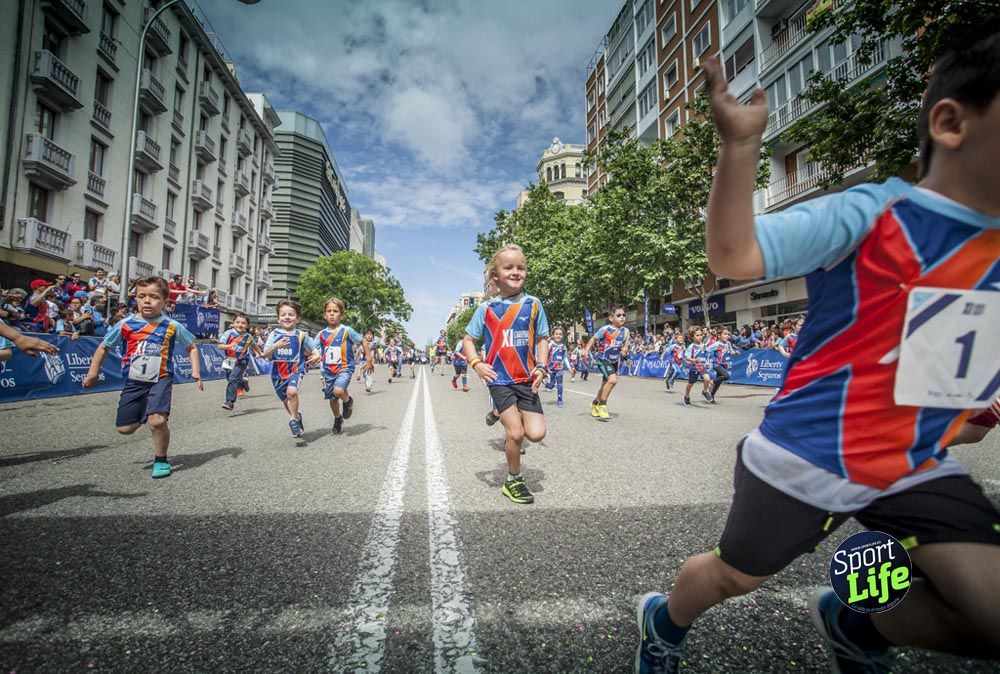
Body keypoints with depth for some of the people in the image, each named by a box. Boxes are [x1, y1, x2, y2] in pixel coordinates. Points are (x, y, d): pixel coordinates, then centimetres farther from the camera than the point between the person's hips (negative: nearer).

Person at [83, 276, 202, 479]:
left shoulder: (172, 326, -5)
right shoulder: (126, 325, -2)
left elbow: (191, 347, 6)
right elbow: (104, 347, 11)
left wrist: (195, 371, -3)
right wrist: (93, 372, 7)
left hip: (160, 380, -3)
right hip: (133, 382, 3)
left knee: (157, 421, -20)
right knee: (124, 428, 5)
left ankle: (161, 460, 4)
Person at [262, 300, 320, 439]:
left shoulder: (301, 335, -5)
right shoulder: (275, 334, -5)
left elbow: (314, 348, 7)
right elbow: (264, 355, -10)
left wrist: (316, 355, -16)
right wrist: (275, 346, -29)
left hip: (295, 370, -3)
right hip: (278, 372, 3)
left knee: (292, 391, -30)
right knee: (286, 400, 18)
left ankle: (293, 420, -8)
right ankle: (296, 416, 47)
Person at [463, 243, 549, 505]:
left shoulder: (533, 304, 2)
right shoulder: (487, 308, -1)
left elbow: (542, 338, 9)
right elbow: (468, 339, 6)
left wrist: (541, 366, -4)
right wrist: (476, 363, -10)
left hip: (526, 379, 2)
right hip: (499, 379, -2)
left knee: (536, 433, -4)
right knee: (516, 433, -7)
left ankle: (506, 419, 30)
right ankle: (514, 481, 19)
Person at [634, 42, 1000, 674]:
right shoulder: (871, 213, -16)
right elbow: (734, 256, -29)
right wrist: (741, 142, -36)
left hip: (920, 468, 6)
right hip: (806, 456, -5)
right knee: (731, 576, 12)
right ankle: (663, 623, 47)